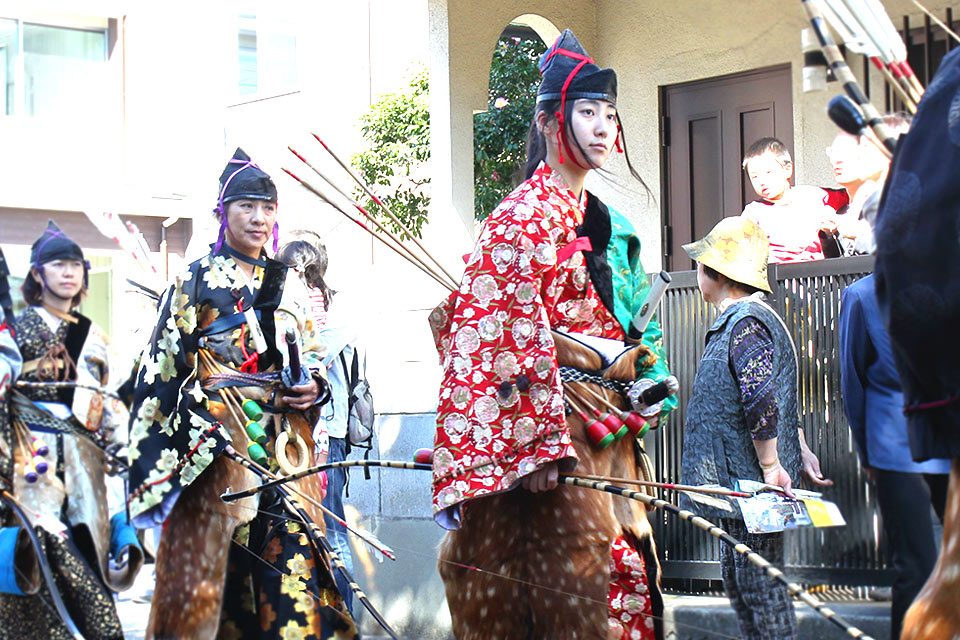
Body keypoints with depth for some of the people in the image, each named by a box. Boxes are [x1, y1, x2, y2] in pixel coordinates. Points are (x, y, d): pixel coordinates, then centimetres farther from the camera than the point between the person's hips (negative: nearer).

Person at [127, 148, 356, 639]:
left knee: (290, 550, -4)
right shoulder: (195, 281, 3)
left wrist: (314, 387, -1)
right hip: (215, 441, -4)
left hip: (285, 443, 4)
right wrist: (196, 428, -10)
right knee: (215, 554, -7)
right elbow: (166, 366, 0)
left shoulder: (289, 285, 17)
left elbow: (313, 355, 21)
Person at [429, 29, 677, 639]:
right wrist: (537, 443, -22)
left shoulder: (606, 224, 17)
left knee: (623, 565, 7)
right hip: (547, 416, -8)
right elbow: (512, 334, -16)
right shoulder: (525, 215, -9)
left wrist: (644, 393, 14)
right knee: (572, 573, -8)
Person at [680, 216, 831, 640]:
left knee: (760, 584, -6)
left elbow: (761, 402, -24)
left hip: (751, 484, -11)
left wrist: (771, 467, -21)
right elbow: (786, 399, 24)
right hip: (738, 483, 11)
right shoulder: (737, 321, 17)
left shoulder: (746, 324, -16)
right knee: (737, 579, 16)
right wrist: (800, 450, 24)